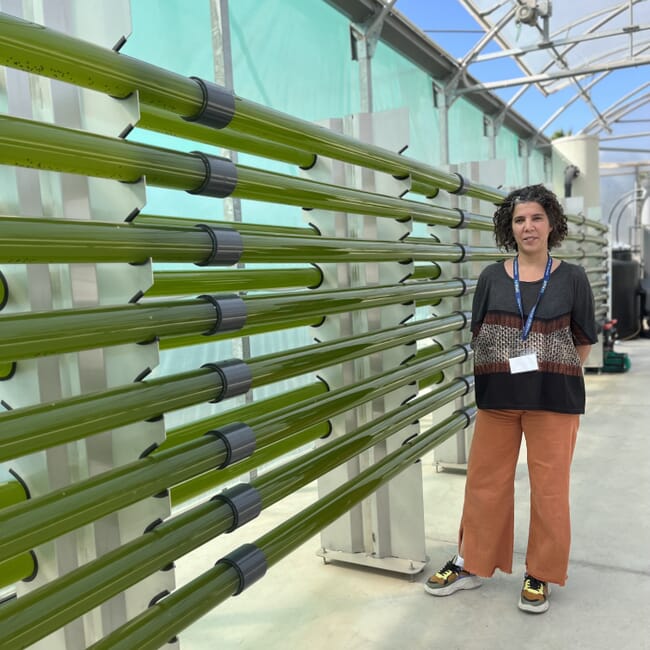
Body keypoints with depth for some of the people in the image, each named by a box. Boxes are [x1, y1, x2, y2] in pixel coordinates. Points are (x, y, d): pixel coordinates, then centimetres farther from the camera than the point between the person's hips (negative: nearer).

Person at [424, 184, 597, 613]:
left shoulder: (572, 278, -1)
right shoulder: (492, 277, 2)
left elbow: (583, 343, 5)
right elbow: (479, 336, 7)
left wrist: (553, 374, 0)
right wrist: (501, 369, -1)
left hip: (554, 399, -1)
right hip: (497, 396, 2)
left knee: (549, 487, 8)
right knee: (484, 481, 10)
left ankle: (540, 576, 26)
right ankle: (471, 564, 28)